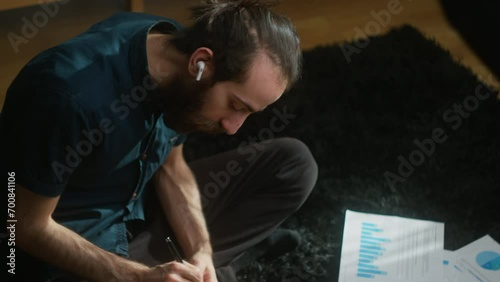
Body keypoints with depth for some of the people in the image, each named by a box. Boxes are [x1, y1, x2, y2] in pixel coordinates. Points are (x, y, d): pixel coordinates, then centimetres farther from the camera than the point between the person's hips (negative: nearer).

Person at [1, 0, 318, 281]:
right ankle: (239, 246, 1)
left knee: (294, 163, -1)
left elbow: (170, 167, 1)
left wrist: (200, 251, -14)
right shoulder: (69, 94, -34)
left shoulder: (180, 47, -12)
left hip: (143, 205, 6)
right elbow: (30, 226, -22)